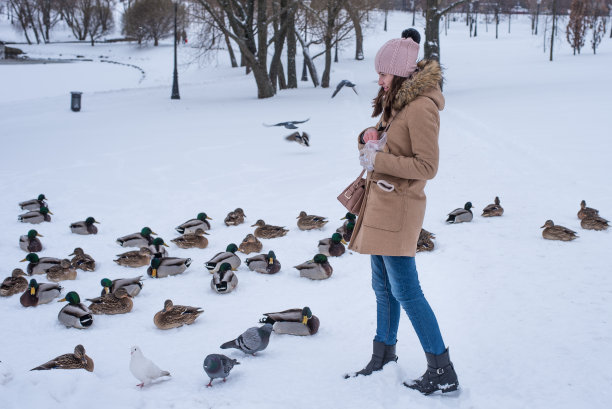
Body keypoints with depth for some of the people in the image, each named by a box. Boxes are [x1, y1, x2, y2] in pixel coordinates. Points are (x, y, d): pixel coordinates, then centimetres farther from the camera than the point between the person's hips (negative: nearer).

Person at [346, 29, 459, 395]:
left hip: (398, 207, -9)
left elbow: (427, 166, -19)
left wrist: (379, 161, -18)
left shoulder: (421, 107, -17)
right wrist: (372, 142, 3)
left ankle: (443, 373, 1)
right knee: (383, 287, 18)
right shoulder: (397, 102, 12)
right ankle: (384, 357, 33)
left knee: (405, 291, -7)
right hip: (380, 204, 9)